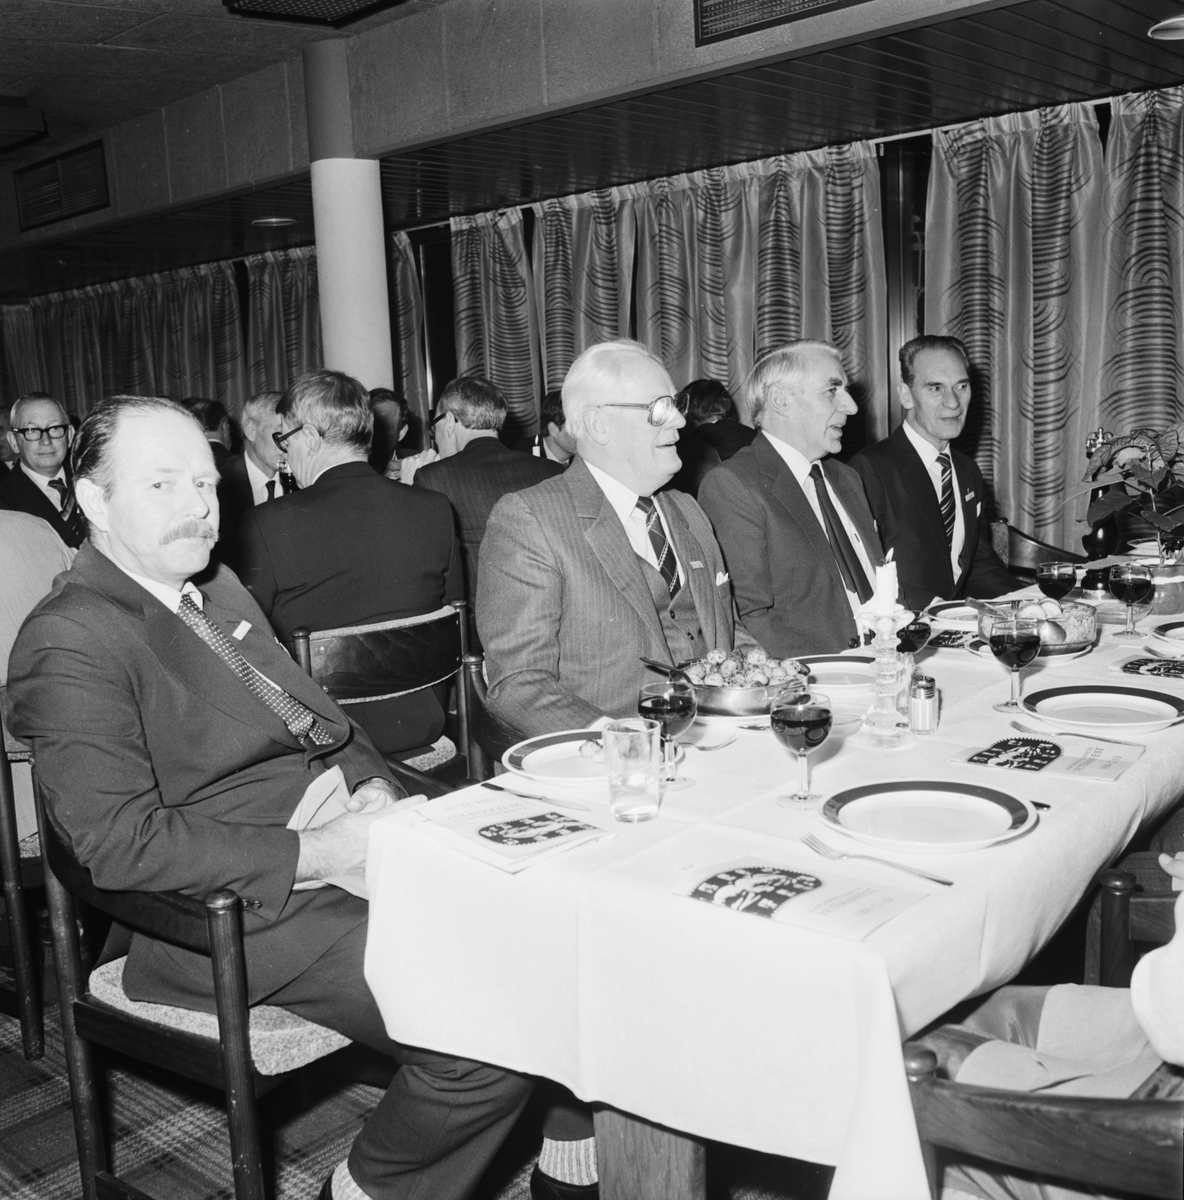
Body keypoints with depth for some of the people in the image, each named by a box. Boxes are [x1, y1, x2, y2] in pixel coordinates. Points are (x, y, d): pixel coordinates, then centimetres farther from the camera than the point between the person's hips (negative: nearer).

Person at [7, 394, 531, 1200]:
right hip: (238, 919, -9)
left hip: (342, 846, 9)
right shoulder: (69, 642, -12)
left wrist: (374, 786, 0)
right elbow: (122, 843, -20)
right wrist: (321, 852, -20)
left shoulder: (218, 588, 15)